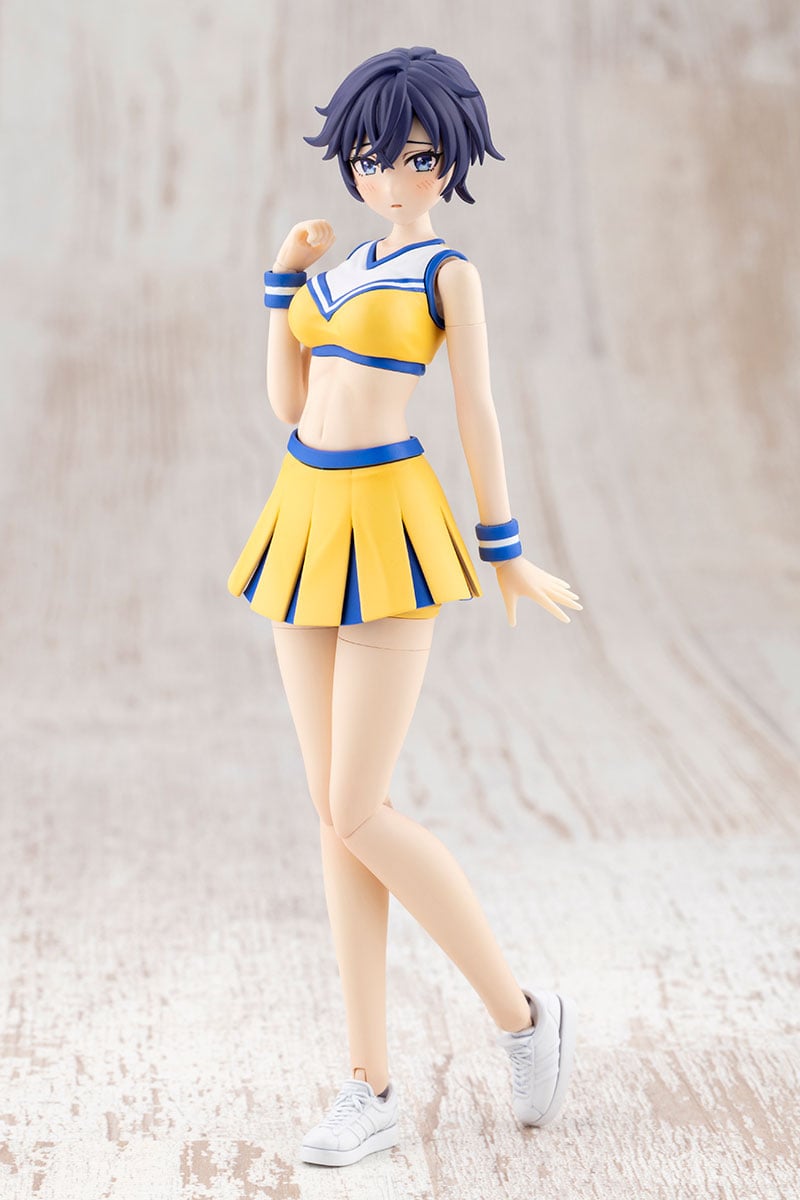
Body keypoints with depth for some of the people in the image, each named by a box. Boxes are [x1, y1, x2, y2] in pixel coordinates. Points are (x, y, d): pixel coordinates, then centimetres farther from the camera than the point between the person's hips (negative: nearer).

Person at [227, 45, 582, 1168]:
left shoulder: (450, 271, -1)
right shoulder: (346, 269, 18)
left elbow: (477, 415, -1)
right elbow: (287, 401, 15)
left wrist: (507, 556, 3)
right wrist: (282, 277, 11)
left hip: (389, 534, -7)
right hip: (307, 526, 7)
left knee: (359, 815, -12)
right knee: (337, 810, 4)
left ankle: (523, 1014, 9)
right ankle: (372, 1087, 10)